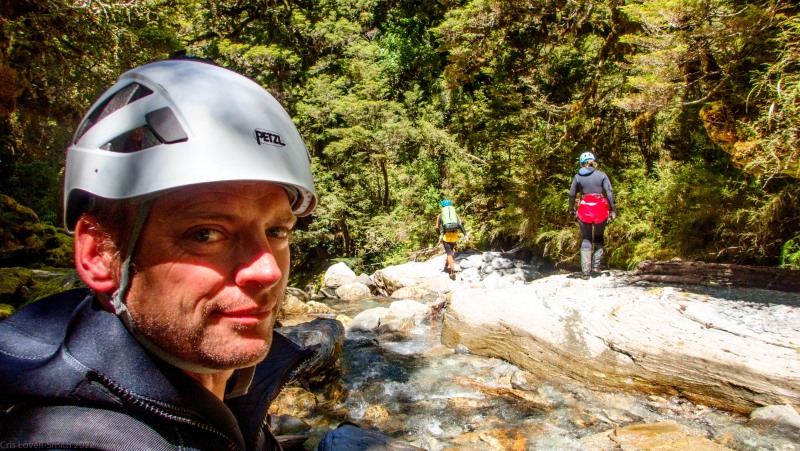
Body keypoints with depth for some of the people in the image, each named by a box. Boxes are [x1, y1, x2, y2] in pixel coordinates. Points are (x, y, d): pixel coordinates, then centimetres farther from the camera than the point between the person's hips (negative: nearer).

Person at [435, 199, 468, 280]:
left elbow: (437, 228, 10)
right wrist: (465, 234, -5)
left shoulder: (440, 215, 12)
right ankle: (446, 267, 37)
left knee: (449, 253, 0)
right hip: (454, 235, 2)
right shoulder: (455, 214, 15)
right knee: (451, 251, 25)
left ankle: (453, 272, -11)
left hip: (446, 235, -2)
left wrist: (439, 236, 27)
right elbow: (460, 224, -1)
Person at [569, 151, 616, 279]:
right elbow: (610, 192, -6)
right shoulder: (601, 175, 0)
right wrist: (613, 210, -3)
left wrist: (571, 209, 18)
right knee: (598, 239, 18)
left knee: (586, 240, 10)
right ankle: (596, 266, 8)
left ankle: (585, 271, 4)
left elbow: (572, 194, 4)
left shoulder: (578, 176, 1)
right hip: (600, 209, 0)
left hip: (584, 210, 0)